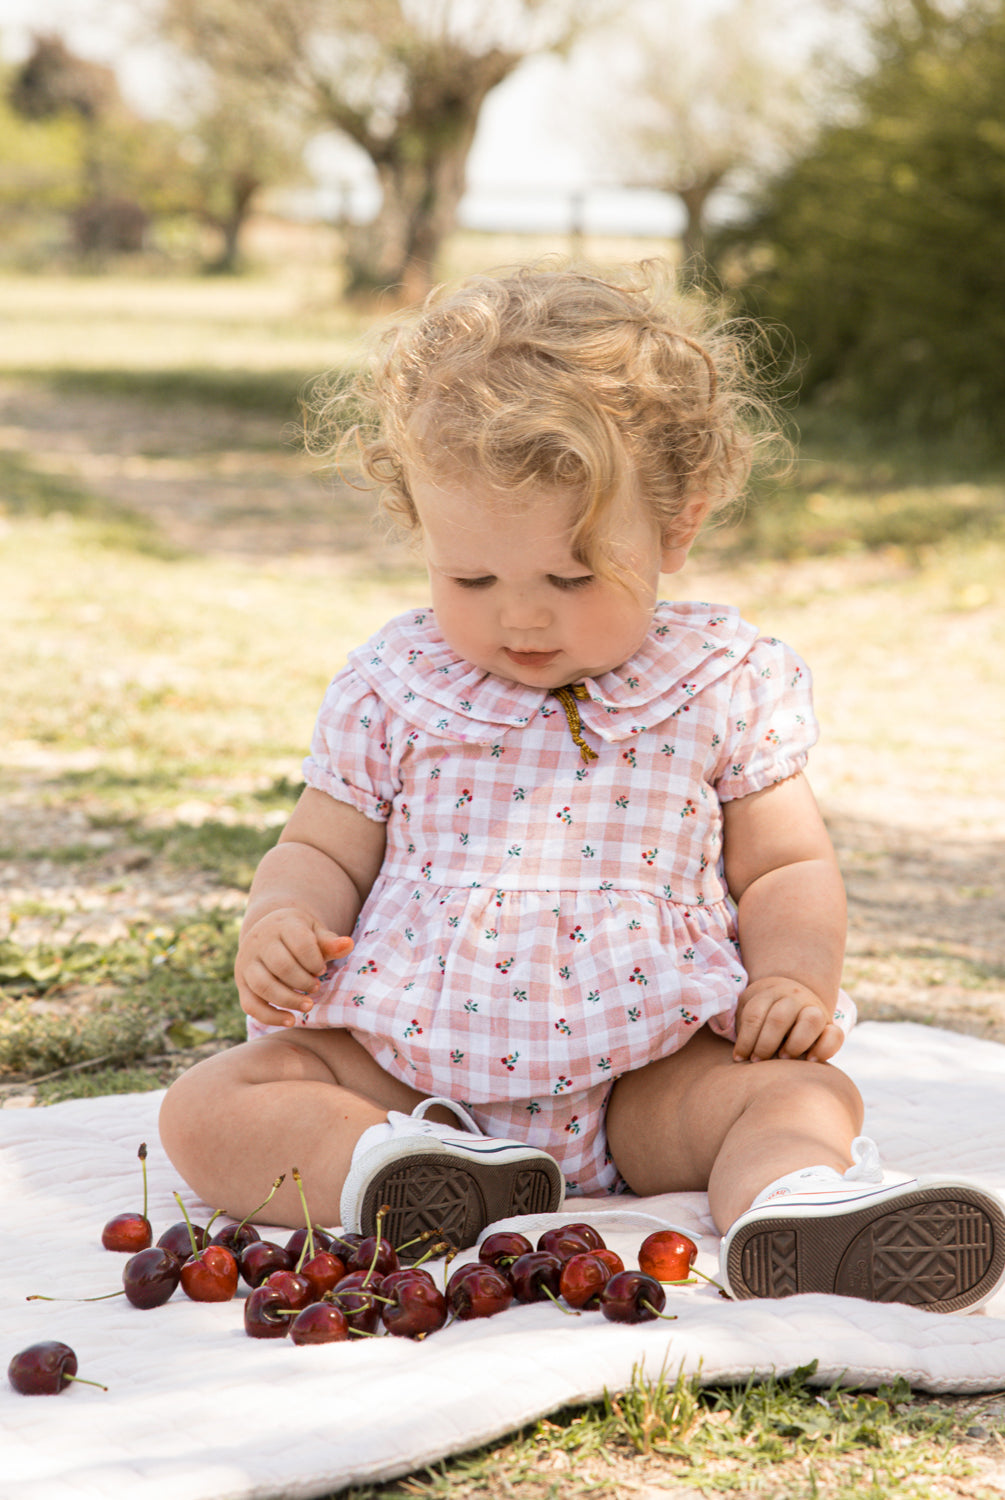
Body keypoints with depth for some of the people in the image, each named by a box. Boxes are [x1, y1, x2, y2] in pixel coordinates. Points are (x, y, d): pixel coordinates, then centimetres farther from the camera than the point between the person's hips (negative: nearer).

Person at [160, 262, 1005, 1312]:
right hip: (405, 1065, 1)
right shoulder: (391, 688, 3)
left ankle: (791, 1205, -54)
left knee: (807, 1091, -25)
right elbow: (323, 852, 12)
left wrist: (795, 975, -12)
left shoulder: (728, 685, 2)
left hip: (646, 1074, 0)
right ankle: (411, 1170, -41)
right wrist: (282, 920, -11)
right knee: (207, 1109, -20)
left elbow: (787, 868, 9)